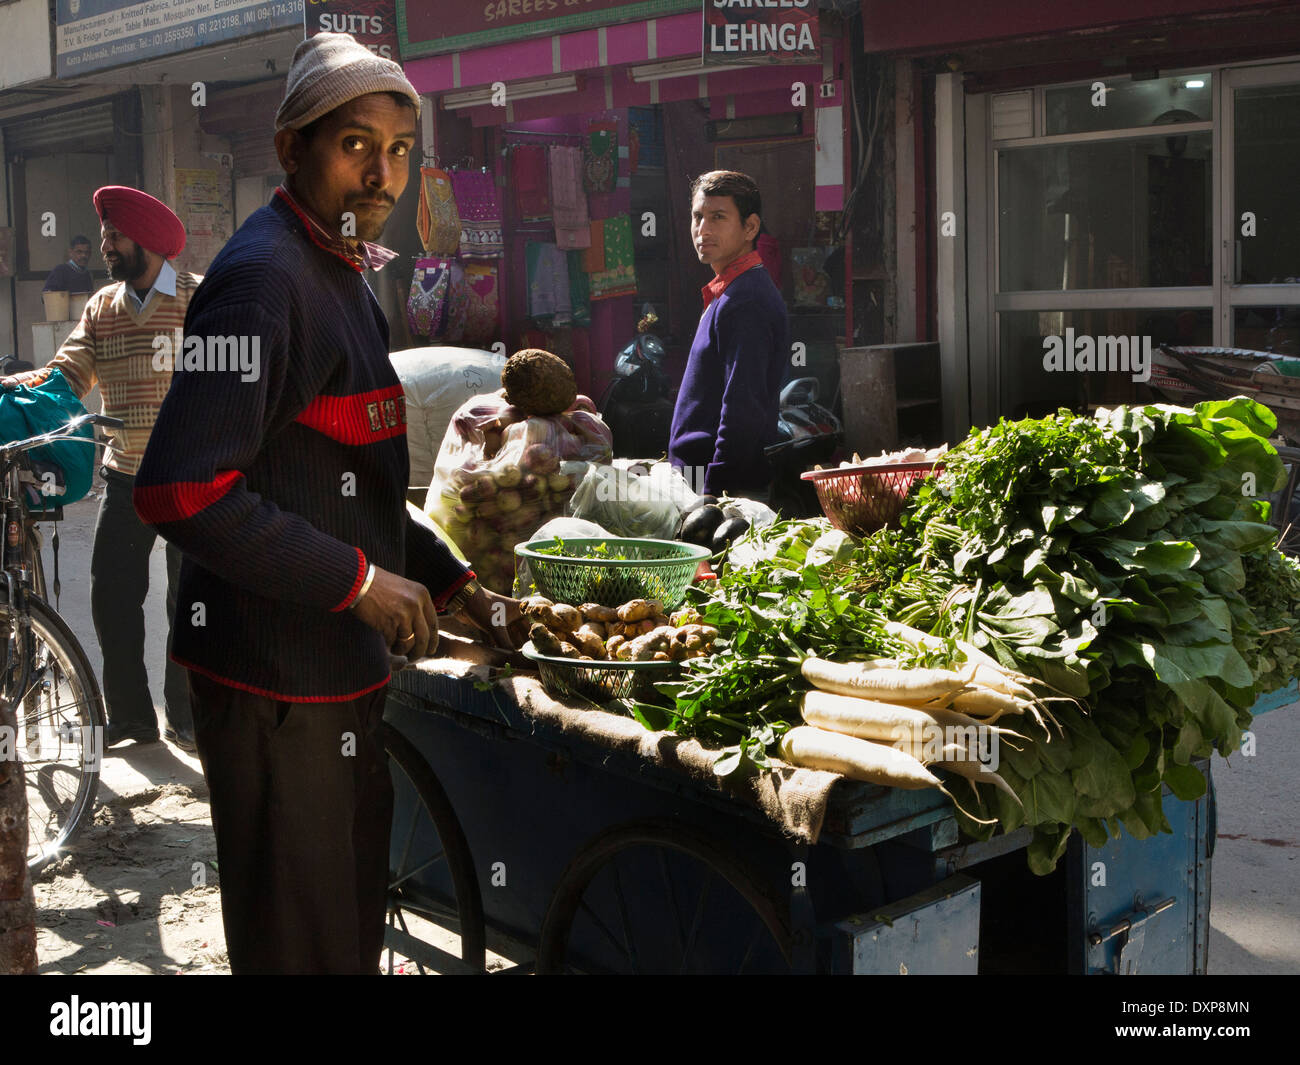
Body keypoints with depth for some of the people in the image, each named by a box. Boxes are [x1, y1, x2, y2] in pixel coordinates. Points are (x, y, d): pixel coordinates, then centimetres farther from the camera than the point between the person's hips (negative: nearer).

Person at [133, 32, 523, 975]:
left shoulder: (343, 278, 16)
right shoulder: (266, 276, -18)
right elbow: (180, 491, -27)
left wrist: (456, 589, 16)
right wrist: (361, 581, -22)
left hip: (341, 671, 10)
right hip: (277, 682, -10)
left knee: (354, 924, 21)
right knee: (304, 943, 2)